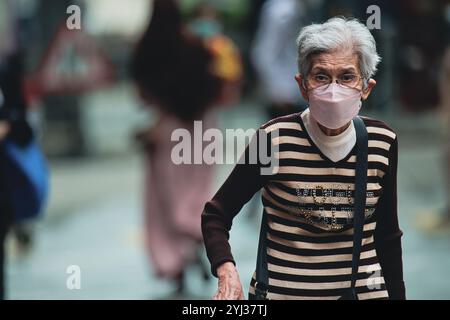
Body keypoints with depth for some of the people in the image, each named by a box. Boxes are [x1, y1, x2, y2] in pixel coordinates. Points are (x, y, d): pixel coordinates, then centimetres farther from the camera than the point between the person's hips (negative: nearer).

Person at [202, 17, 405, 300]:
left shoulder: (383, 143, -5)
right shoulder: (274, 139, -14)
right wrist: (227, 272, -23)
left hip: (364, 290, 2)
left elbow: (387, 235, 7)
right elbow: (216, 214, -6)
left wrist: (397, 295, 8)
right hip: (280, 290, -2)